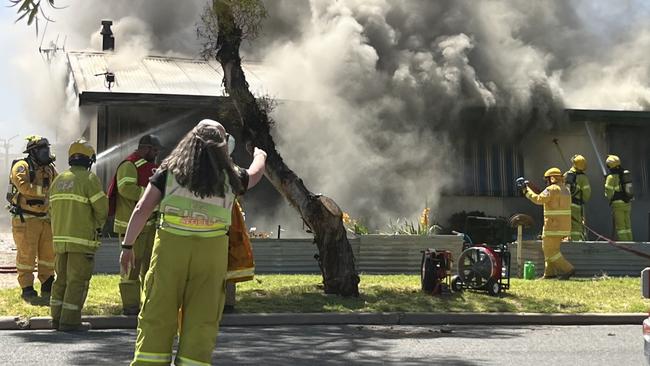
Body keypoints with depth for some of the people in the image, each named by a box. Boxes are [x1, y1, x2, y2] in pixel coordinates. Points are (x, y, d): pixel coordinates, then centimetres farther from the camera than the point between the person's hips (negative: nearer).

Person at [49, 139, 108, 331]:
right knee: (78, 280, -3)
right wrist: (98, 225, 8)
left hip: (60, 237, 7)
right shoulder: (89, 179, -8)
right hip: (82, 239, -7)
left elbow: (53, 209, 15)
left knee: (62, 278, 14)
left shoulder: (58, 180, 14)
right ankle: (70, 320, -4)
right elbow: (101, 209, -11)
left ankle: (57, 317, 17)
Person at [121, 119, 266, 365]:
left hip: (171, 247, 0)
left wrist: (128, 245, 7)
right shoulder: (229, 176, 8)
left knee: (157, 317, 5)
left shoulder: (169, 170, 5)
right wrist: (259, 155, 52)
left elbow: (142, 209, 0)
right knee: (201, 321, 7)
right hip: (211, 252, 0)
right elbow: (255, 174, 30)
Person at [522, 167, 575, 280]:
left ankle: (568, 269, -10)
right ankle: (550, 272, 19)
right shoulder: (566, 190, 16)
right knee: (548, 248, 19)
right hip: (564, 226, 9)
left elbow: (539, 199, -19)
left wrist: (527, 191, -7)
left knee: (550, 250, -3)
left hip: (554, 226, -9)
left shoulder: (552, 189, -13)